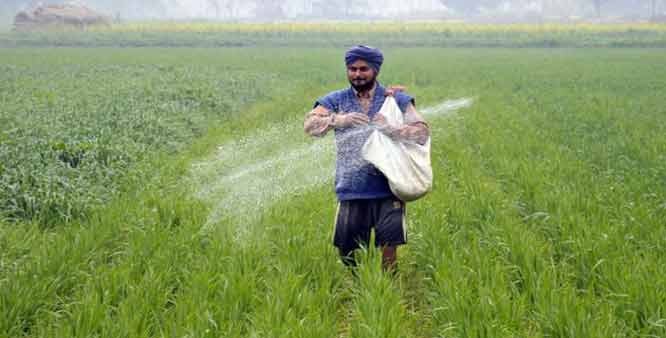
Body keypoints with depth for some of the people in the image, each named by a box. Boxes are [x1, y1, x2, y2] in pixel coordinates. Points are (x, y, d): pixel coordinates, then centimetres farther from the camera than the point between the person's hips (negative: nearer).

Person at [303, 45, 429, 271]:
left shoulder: (396, 100, 4)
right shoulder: (336, 100, 7)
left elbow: (422, 132, -6)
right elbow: (310, 125, -6)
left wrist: (391, 130, -22)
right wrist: (339, 120, -23)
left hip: (387, 192, -1)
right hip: (351, 191, 2)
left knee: (389, 246, -2)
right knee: (346, 250, 8)